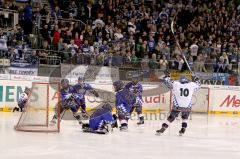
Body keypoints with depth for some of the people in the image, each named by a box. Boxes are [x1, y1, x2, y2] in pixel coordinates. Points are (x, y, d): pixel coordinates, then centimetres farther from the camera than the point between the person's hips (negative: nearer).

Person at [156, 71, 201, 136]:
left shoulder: (175, 84, 3)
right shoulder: (191, 85, 6)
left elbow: (167, 81, 12)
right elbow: (198, 85, 24)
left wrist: (167, 76, 30)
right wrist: (195, 79, 41)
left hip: (177, 106, -1)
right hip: (187, 107, 1)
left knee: (171, 118, 11)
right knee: (185, 117, 27)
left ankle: (162, 129, 5)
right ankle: (183, 129, 14)